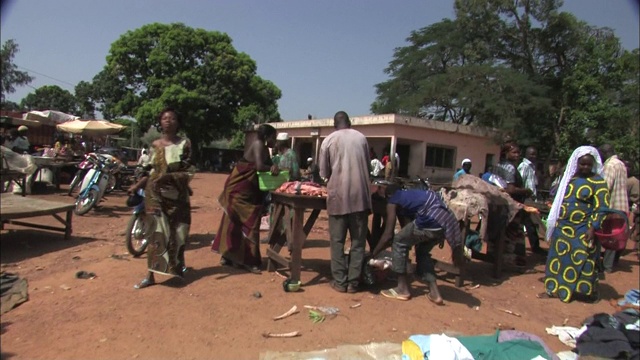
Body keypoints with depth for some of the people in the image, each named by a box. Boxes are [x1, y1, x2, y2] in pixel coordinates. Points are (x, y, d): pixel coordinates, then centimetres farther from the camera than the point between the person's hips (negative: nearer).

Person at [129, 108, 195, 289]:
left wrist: (169, 176, -21)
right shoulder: (155, 145, 7)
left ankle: (178, 266, 33)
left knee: (177, 232, 9)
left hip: (177, 195, -1)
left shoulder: (185, 143, -2)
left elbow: (189, 172, -8)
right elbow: (150, 171, 12)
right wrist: (137, 186, 3)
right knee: (156, 232, -3)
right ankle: (150, 275, 0)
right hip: (155, 194, 1)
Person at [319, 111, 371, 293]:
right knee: (358, 240, 8)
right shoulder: (361, 138, 9)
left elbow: (324, 173, 8)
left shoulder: (329, 140, 4)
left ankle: (340, 281, 10)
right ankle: (353, 282, 11)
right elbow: (367, 166, 16)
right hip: (360, 195, 2)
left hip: (338, 195, -1)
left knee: (338, 240, 7)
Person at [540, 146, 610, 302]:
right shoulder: (569, 178, 10)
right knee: (558, 258, 9)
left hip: (583, 230, -5)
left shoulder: (598, 182, -7)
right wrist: (554, 222, 14)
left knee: (582, 261, -1)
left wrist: (593, 227, -18)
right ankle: (554, 289, 18)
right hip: (563, 227, 6)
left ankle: (589, 291, 17)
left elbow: (601, 208, -10)